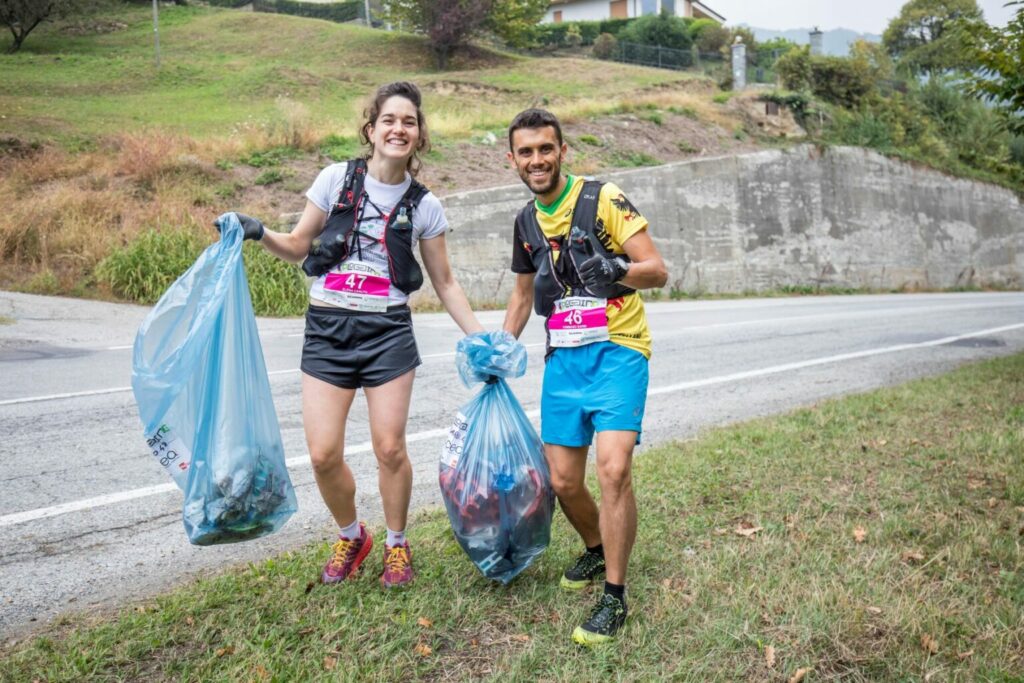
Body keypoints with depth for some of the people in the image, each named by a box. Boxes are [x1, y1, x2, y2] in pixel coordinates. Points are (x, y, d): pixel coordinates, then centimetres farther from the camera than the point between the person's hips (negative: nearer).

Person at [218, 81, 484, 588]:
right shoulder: (337, 179, 2)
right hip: (328, 327, 0)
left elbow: (445, 284, 10)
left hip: (388, 331, 0)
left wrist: (481, 339, 3)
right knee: (324, 454, -3)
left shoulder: (424, 205, 4)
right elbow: (298, 247, 9)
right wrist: (260, 234, -11)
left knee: (389, 448, -1)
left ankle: (397, 544, 26)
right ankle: (350, 537, 26)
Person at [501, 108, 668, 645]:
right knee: (562, 481, 6)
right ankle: (597, 551, 37)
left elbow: (657, 272, -11)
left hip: (617, 350, -5)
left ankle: (613, 595, -1)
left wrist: (616, 268, -30)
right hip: (563, 358, 6)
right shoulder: (526, 222, 12)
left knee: (613, 469, -19)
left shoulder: (603, 200, -7)